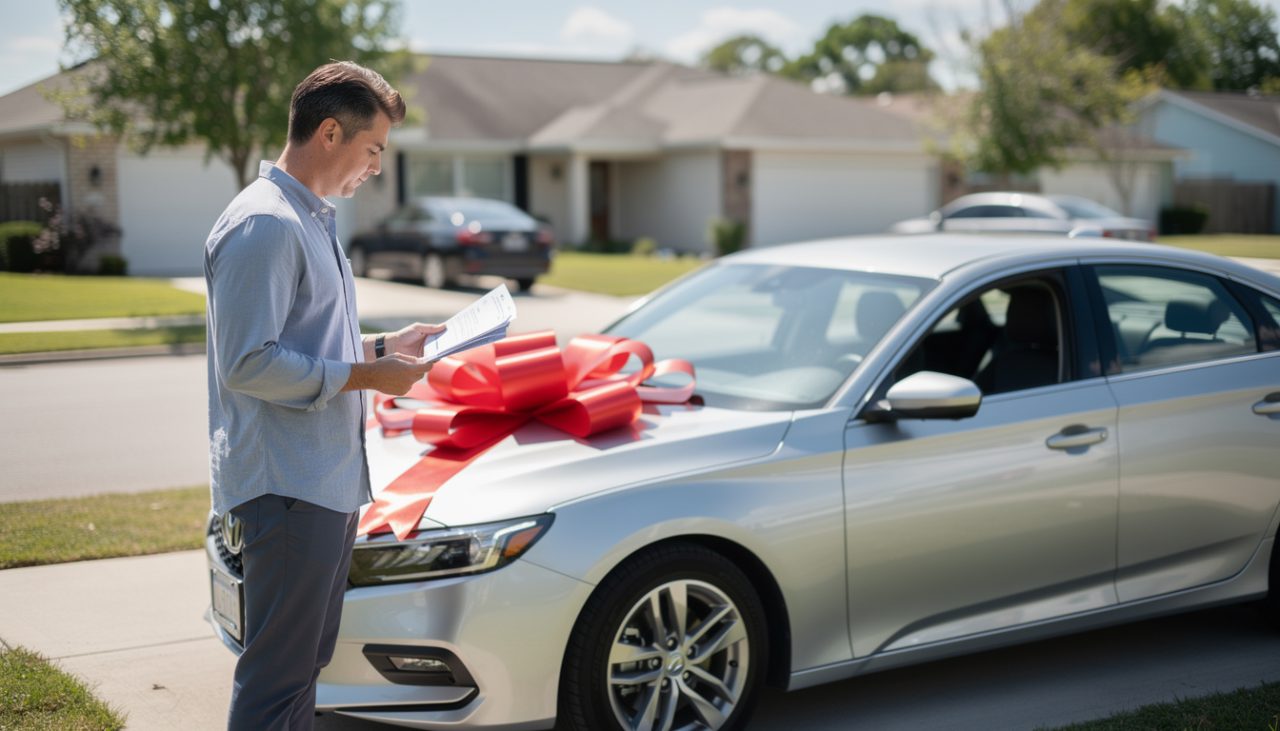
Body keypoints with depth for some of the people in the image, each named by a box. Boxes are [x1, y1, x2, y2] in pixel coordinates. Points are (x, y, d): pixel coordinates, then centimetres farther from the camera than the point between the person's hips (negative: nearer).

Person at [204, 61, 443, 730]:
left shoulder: (311, 219, 19)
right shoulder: (264, 224, -16)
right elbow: (247, 364, -22)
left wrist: (385, 346, 14)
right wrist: (363, 376, -18)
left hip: (328, 483, 11)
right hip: (287, 486, -11)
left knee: (306, 662, 18)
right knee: (275, 677, -5)